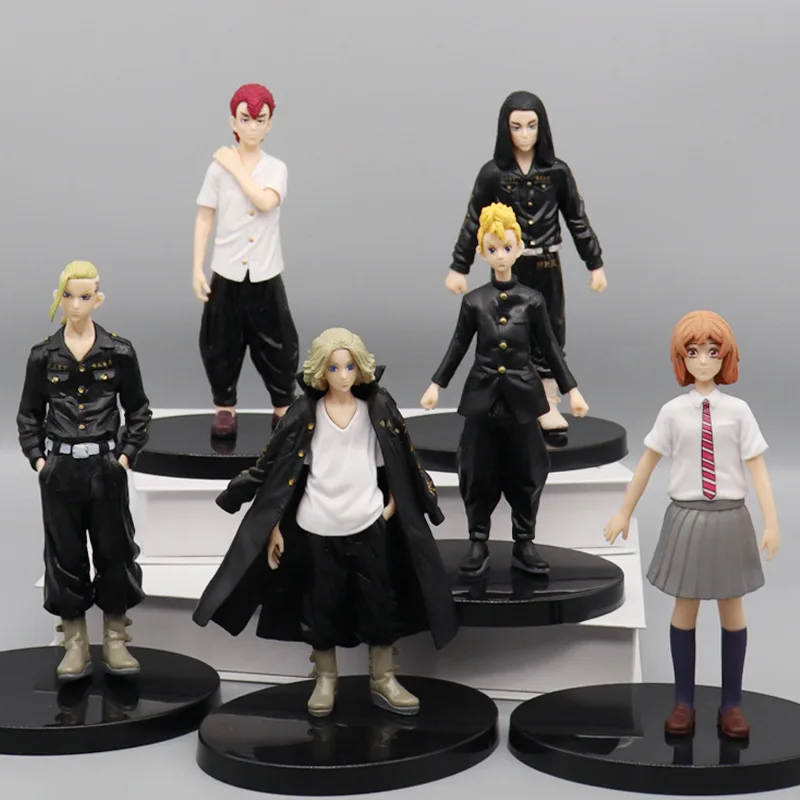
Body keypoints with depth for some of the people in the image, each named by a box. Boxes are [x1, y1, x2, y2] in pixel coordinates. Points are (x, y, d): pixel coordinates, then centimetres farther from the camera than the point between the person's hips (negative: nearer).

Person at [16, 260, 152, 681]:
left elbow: (139, 411, 5)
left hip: (106, 468, -1)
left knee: (114, 551, 5)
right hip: (60, 469, 1)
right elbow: (29, 415, 8)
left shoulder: (119, 352, -2)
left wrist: (127, 454, -4)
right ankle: (76, 644, 16)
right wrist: (36, 457, -2)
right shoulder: (43, 355, 1)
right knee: (65, 554, 6)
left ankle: (115, 642, 18)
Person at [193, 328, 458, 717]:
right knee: (321, 607, 9)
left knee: (381, 604, 7)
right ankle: (325, 682, 25)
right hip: (317, 528, -1)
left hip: (369, 525, 1)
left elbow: (399, 465, 7)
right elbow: (277, 470, -4)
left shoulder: (377, 410, -2)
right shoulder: (304, 414, -6)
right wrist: (274, 526, -6)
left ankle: (383, 681, 22)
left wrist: (392, 508, 0)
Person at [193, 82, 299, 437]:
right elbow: (204, 218, 1)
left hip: (265, 274, 0)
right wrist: (197, 269, -4)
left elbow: (266, 202, -21)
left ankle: (283, 407, 18)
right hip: (226, 272, 0)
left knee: (276, 343, 4)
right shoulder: (219, 167, -2)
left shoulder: (276, 168, -1)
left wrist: (236, 168, -13)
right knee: (222, 343, 6)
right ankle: (225, 407, 21)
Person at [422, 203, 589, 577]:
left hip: (521, 397, 0)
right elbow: (458, 346, 7)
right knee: (478, 473, 3)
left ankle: (524, 544, 15)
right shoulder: (474, 301, 0)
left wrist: (572, 389, 4)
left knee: (526, 472, 4)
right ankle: (478, 543, 15)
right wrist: (437, 385, 3)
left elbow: (550, 347, 4)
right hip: (482, 396, 0)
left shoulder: (532, 301, -1)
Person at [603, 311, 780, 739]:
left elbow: (758, 468, -5)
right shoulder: (672, 412, -2)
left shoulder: (738, 411, -4)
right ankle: (683, 702, 17)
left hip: (729, 518, 0)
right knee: (685, 608, 8)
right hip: (687, 516, 0)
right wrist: (624, 512, 10)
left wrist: (771, 523, -12)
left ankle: (731, 704, 17)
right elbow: (646, 464, 6)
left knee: (731, 609, 8)